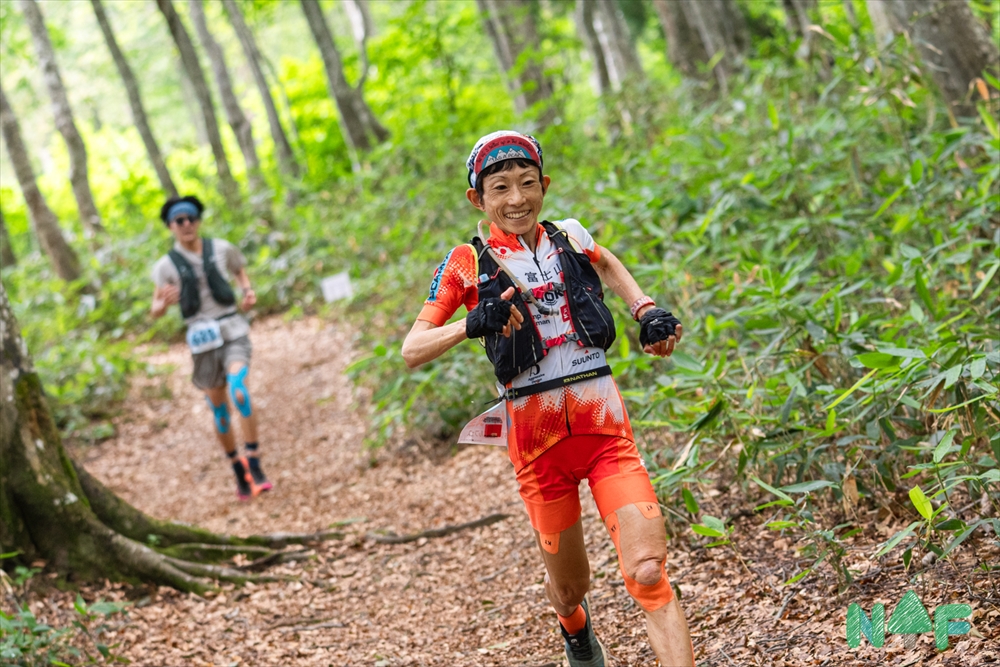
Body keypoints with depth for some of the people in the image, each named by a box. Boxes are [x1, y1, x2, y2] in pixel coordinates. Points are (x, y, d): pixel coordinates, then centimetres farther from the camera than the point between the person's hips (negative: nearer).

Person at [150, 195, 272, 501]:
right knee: (219, 410, 8)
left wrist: (249, 292, 1)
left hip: (233, 331, -1)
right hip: (202, 340, 1)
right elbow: (156, 311, 0)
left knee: (238, 388, -27)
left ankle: (255, 465, -23)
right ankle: (238, 469, 30)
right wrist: (165, 301, -24)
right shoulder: (166, 265, -1)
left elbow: (240, 270, 22)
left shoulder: (221, 249, 1)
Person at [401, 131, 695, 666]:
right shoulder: (468, 263, -2)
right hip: (537, 437, -1)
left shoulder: (570, 236, 7)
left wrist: (647, 311, 15)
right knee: (570, 585, 14)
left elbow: (607, 265, 31)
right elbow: (412, 351, -6)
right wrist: (472, 325, -24)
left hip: (604, 426, 1)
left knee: (647, 571, -16)